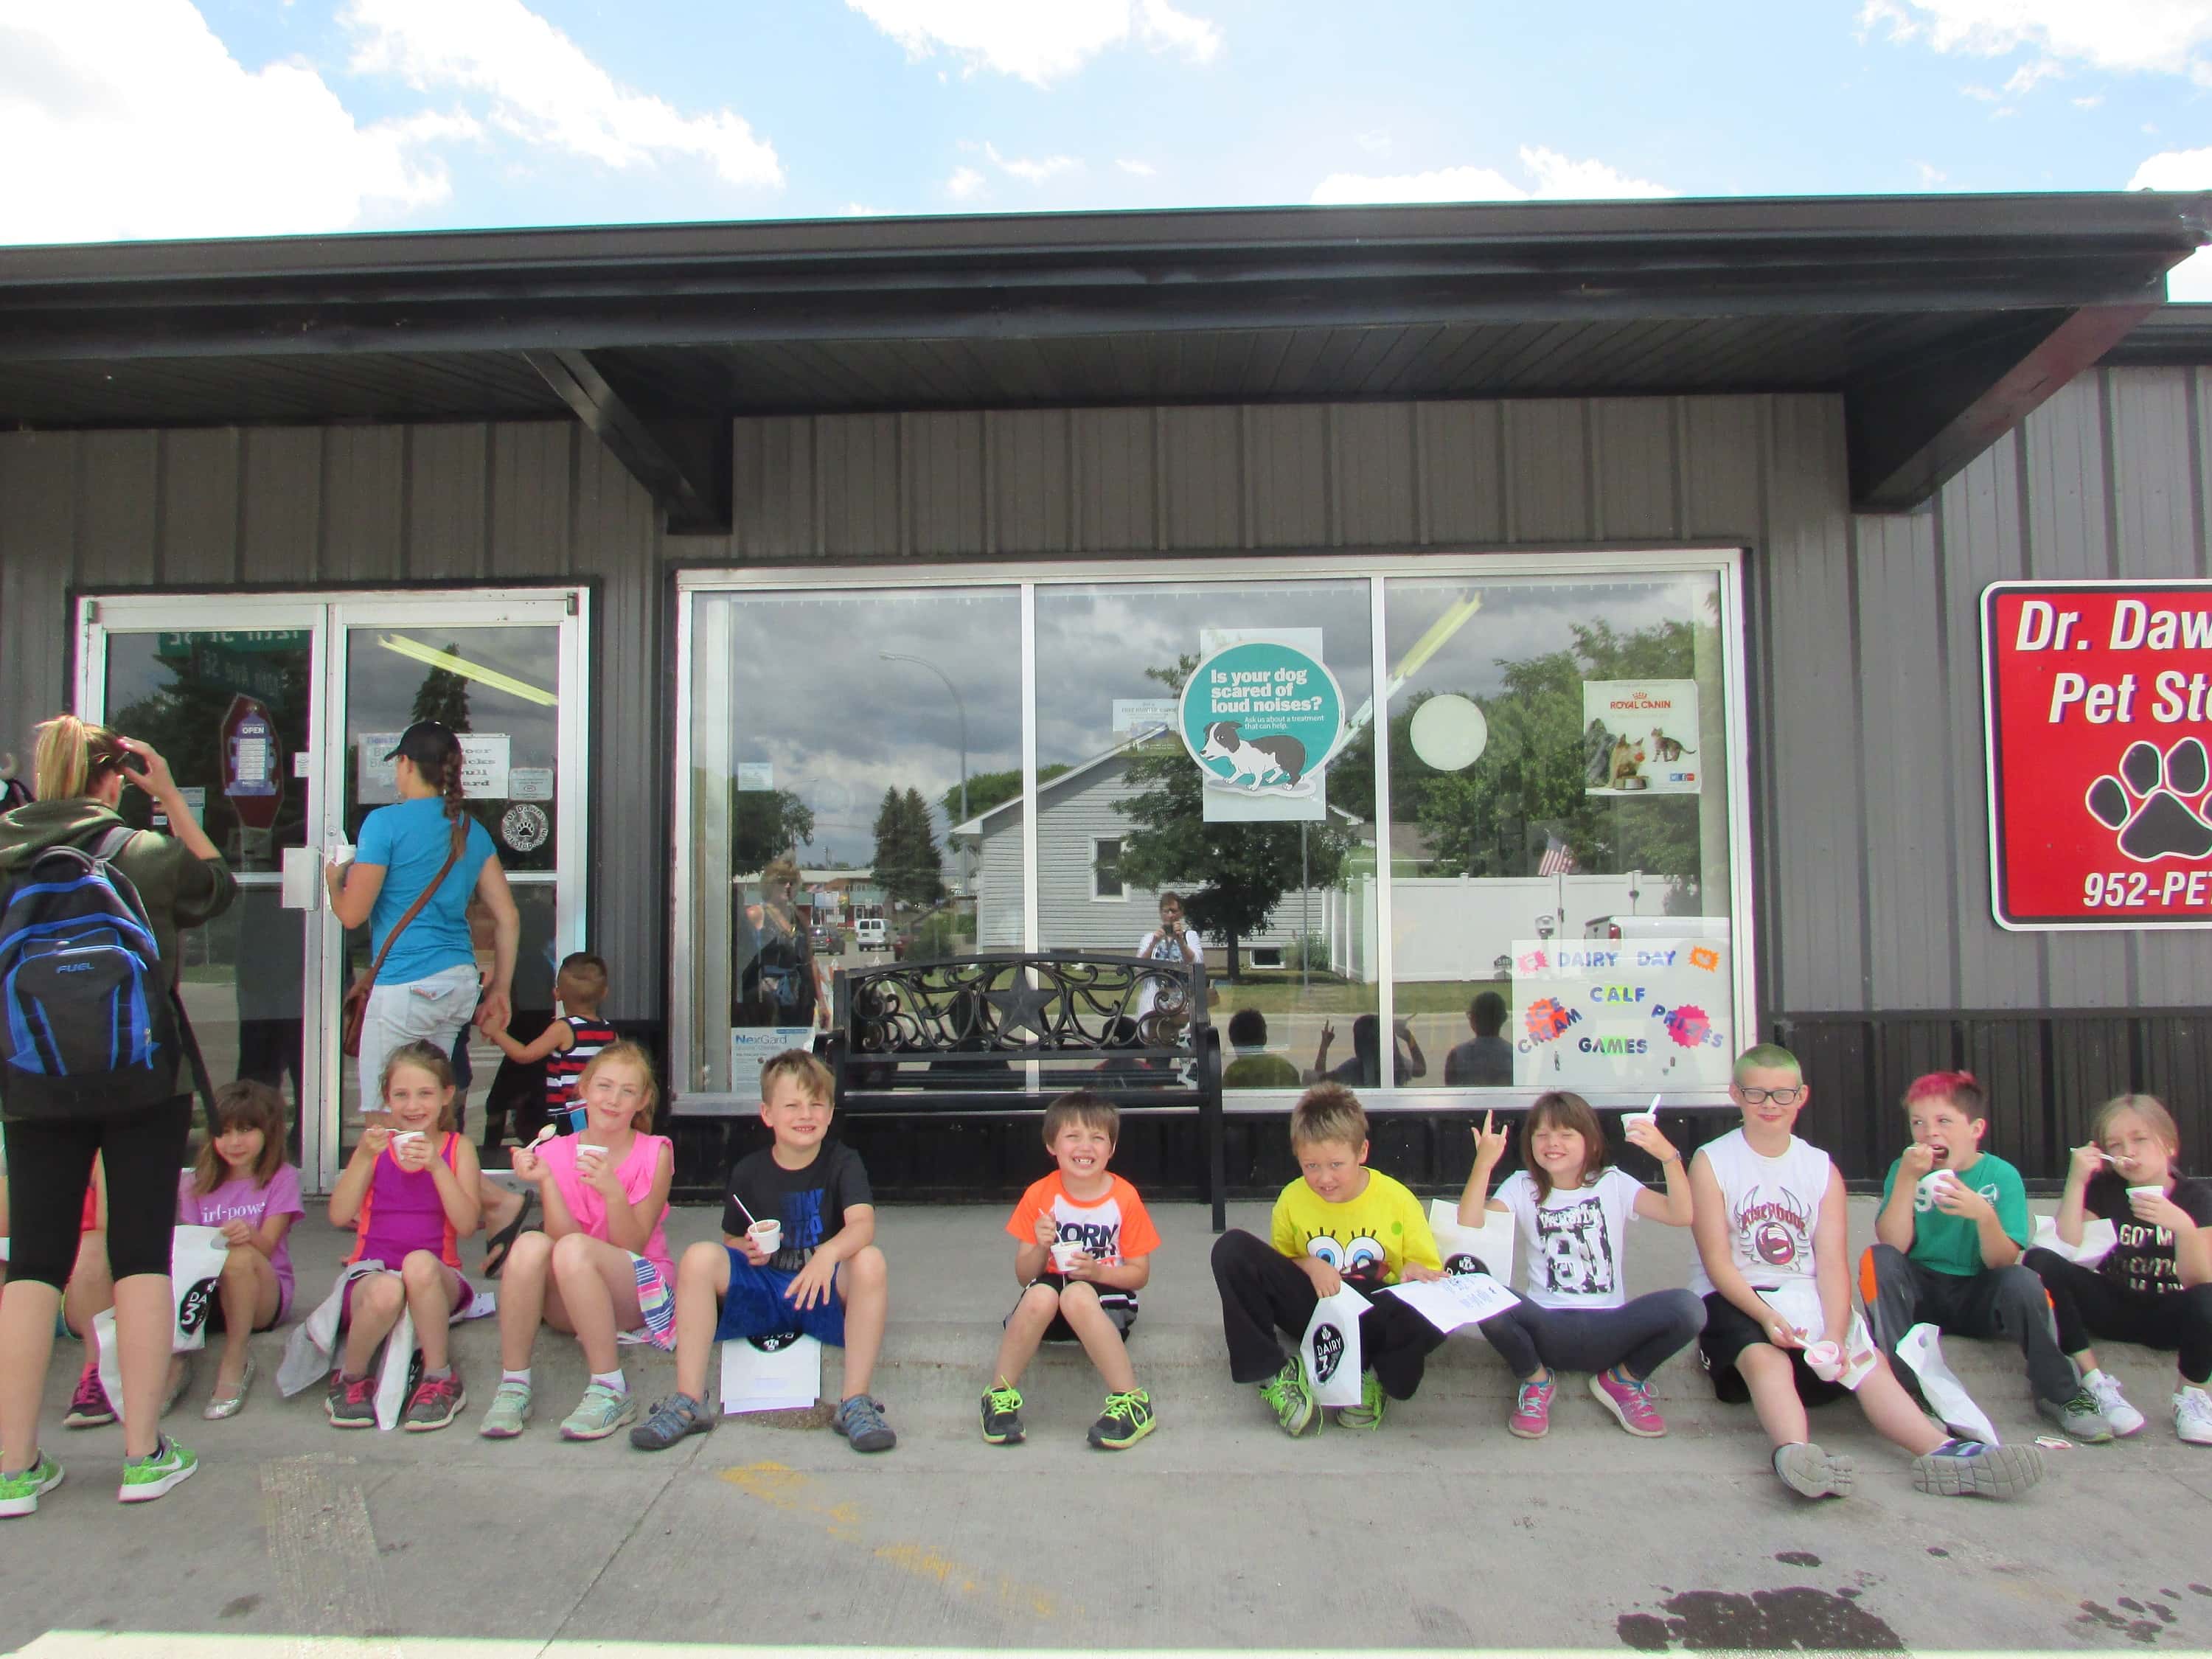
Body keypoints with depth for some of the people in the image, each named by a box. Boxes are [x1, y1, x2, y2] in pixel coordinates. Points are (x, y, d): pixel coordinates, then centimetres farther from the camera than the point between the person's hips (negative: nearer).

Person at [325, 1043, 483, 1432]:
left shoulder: (458, 1147, 6)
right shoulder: (375, 1143, 9)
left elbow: (467, 1224, -7)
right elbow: (339, 1216, -3)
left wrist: (436, 1166, -17)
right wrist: (364, 1156, -14)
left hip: (436, 1281, 0)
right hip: (371, 1272, 1)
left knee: (419, 1263, -35)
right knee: (386, 1290, -35)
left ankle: (440, 1378, -15)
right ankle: (350, 1379, -4)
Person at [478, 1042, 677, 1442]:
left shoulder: (654, 1153, -4)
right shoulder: (555, 1152, 1)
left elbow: (631, 1245, -11)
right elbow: (562, 1235, -10)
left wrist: (613, 1192, -26)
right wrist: (546, 1181, -22)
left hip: (638, 1293, -2)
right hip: (570, 1304, 3)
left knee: (573, 1250, -32)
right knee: (531, 1244, -27)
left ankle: (611, 1391, -25)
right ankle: (513, 1387, -18)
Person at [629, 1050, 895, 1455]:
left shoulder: (842, 1163, -3)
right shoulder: (749, 1172, 4)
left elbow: (863, 1224, -21)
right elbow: (732, 1241, 14)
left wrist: (828, 1254, -42)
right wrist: (749, 1250, -11)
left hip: (825, 1296, -2)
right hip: (761, 1292, 2)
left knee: (869, 1260, -33)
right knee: (700, 1256, -23)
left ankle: (856, 1403, -26)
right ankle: (688, 1402, -18)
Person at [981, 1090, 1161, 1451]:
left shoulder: (1124, 1197, -6)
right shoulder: (1039, 1195, -2)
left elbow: (1139, 1273, -2)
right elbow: (1023, 1276, 1)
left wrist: (1096, 1270, -21)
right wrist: (1041, 1248, -20)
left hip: (1107, 1301, -1)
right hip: (1051, 1288, 2)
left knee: (1077, 1295, -36)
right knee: (1040, 1295, -34)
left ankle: (1132, 1402, -28)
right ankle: (1000, 1394, -17)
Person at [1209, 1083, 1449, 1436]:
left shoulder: (1397, 1200, -6)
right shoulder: (1292, 1199, -2)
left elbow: (1432, 1272, 2)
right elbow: (1275, 1265, 11)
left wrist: (1416, 1272, -22)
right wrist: (1308, 1265, -10)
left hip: (1376, 1315, -2)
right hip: (1313, 1308, 2)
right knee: (1231, 1249, -19)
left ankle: (1377, 1376, -9)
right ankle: (1271, 1374, -18)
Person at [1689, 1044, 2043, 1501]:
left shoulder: (1822, 1168, 10)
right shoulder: (1712, 1163, 0)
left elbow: (1831, 1263, -3)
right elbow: (1717, 1261, -8)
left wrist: (1834, 1335, -20)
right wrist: (1766, 1315, -25)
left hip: (1805, 1297, 4)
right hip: (1733, 1299, -4)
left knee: (1868, 1361, -23)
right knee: (1766, 1359, -33)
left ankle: (1944, 1453, -41)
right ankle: (1795, 1453, -58)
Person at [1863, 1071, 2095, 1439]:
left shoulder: (2001, 1176, -5)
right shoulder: (1904, 1170, -3)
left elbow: (2001, 1263, -14)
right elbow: (1893, 1245, -17)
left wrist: (1984, 1215, -33)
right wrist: (1907, 1179, -25)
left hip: (1978, 1297, 0)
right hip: (1921, 1293, 1)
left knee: (2022, 1281, -30)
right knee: (1877, 1259, -27)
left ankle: (2059, 1394, -9)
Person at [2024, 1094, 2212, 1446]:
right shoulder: (2104, 1190, 0)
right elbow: (2067, 1250, -15)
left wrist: (2184, 1226, -37)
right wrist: (2076, 1180, -20)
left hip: (2169, 1315, -2)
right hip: (2114, 1307, 2)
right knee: (2041, 1260, -26)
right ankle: (2097, 1383, -22)